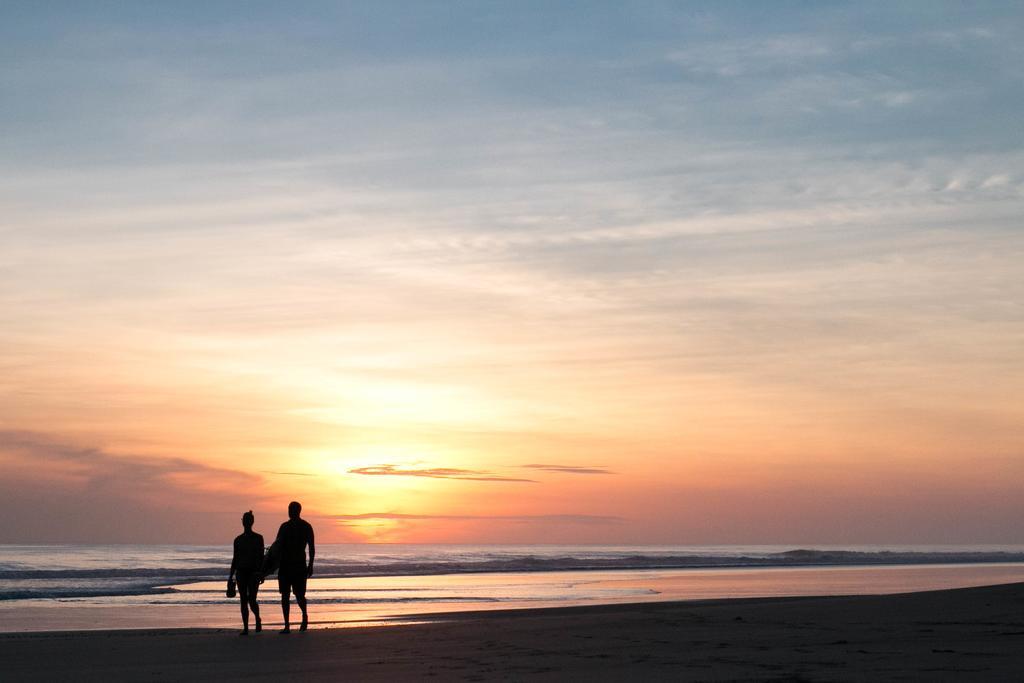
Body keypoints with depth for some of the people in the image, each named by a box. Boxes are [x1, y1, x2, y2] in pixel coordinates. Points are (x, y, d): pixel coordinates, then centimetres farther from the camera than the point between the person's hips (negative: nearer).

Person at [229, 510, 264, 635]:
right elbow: (235, 558, 13)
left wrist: (262, 574, -9)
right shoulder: (238, 540, 9)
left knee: (252, 600, -10)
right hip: (241, 572, 3)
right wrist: (230, 576, 10)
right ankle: (245, 628, 4)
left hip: (254, 573, -3)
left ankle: (258, 620, 18)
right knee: (243, 601, 1)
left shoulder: (258, 538, 1)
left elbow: (261, 557, -1)